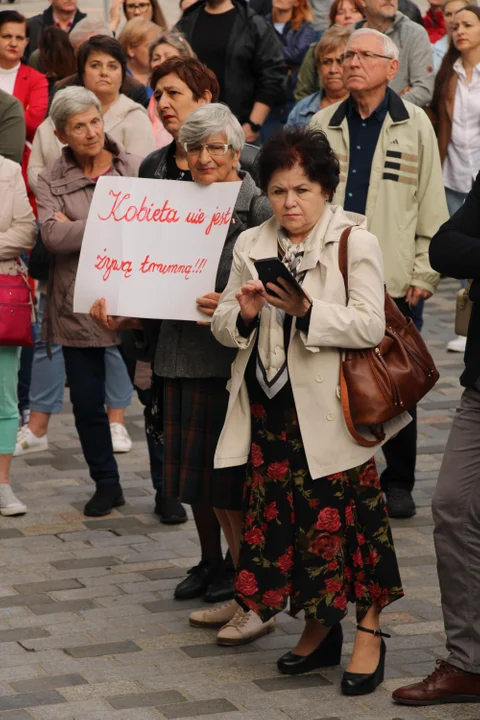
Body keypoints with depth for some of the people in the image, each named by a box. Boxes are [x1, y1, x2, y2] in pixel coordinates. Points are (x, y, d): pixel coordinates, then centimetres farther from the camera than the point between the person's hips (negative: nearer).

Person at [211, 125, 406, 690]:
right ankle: (319, 628, 23)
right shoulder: (251, 246, 12)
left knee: (343, 513, -5)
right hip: (268, 408, 5)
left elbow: (370, 326, -14)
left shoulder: (355, 242, -4)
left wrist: (306, 310, -25)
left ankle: (369, 632, 7)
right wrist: (243, 313, -10)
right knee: (282, 515, 8)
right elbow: (223, 327, 12)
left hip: (327, 406, -5)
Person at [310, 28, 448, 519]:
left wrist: (423, 275, -4)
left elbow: (432, 206, 0)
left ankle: (398, 482, 16)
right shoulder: (324, 125, 7)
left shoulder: (415, 125, 0)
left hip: (392, 280, -2)